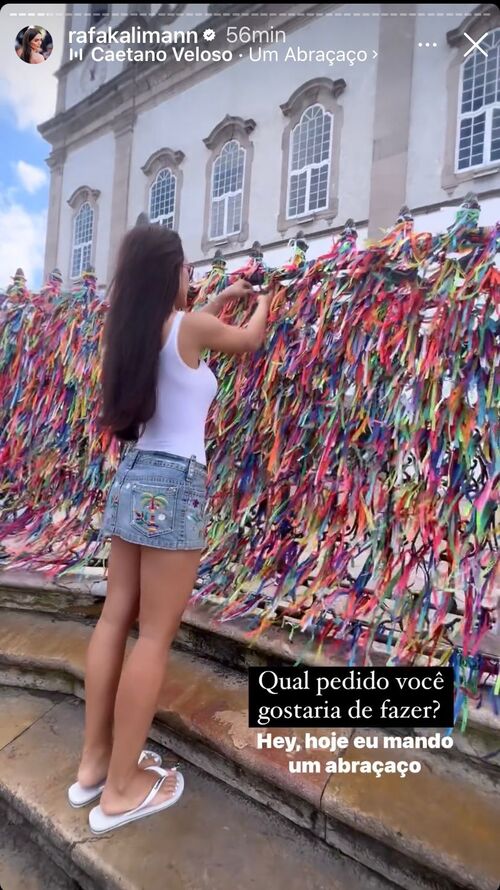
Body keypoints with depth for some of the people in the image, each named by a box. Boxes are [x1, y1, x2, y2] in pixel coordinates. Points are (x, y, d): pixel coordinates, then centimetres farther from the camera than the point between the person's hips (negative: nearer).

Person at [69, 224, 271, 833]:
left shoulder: (130, 330, 11)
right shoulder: (190, 326, -8)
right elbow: (249, 340, 11)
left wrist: (219, 302, 40)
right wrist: (262, 303, 32)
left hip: (132, 477, 8)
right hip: (174, 485, -8)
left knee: (116, 615, 12)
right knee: (155, 634, 0)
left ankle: (93, 762, 25)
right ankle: (122, 787, 14)